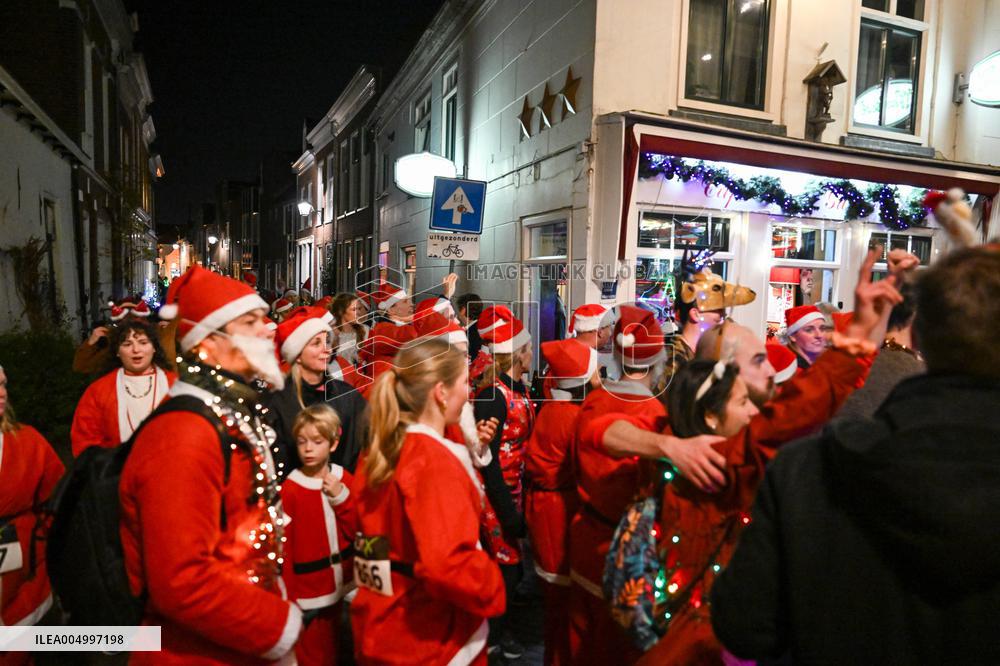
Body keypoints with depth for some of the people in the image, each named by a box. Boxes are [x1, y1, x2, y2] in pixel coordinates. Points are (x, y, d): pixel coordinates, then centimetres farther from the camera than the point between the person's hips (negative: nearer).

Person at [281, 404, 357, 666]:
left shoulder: (344, 479, -2)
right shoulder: (290, 489, -13)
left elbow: (358, 531, -3)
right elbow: (284, 546, -11)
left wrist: (342, 497, -16)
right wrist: (288, 598, -9)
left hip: (343, 586, 4)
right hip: (309, 593, -4)